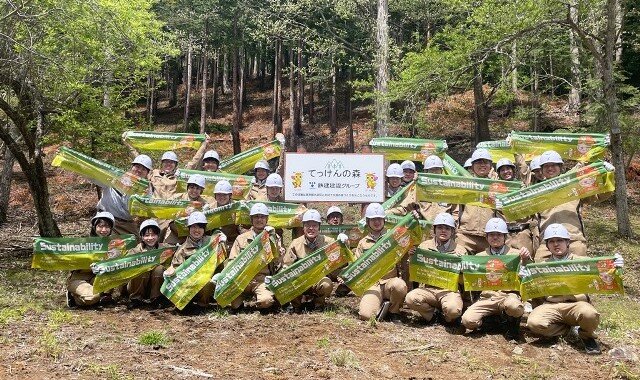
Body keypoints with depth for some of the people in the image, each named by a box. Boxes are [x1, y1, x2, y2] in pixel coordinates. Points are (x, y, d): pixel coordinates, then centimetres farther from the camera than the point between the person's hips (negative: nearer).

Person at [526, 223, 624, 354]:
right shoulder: (543, 264, 19)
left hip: (576, 303, -1)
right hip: (551, 305, 1)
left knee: (590, 314, -37)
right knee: (534, 322, -31)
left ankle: (586, 335, 2)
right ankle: (570, 329, 0)